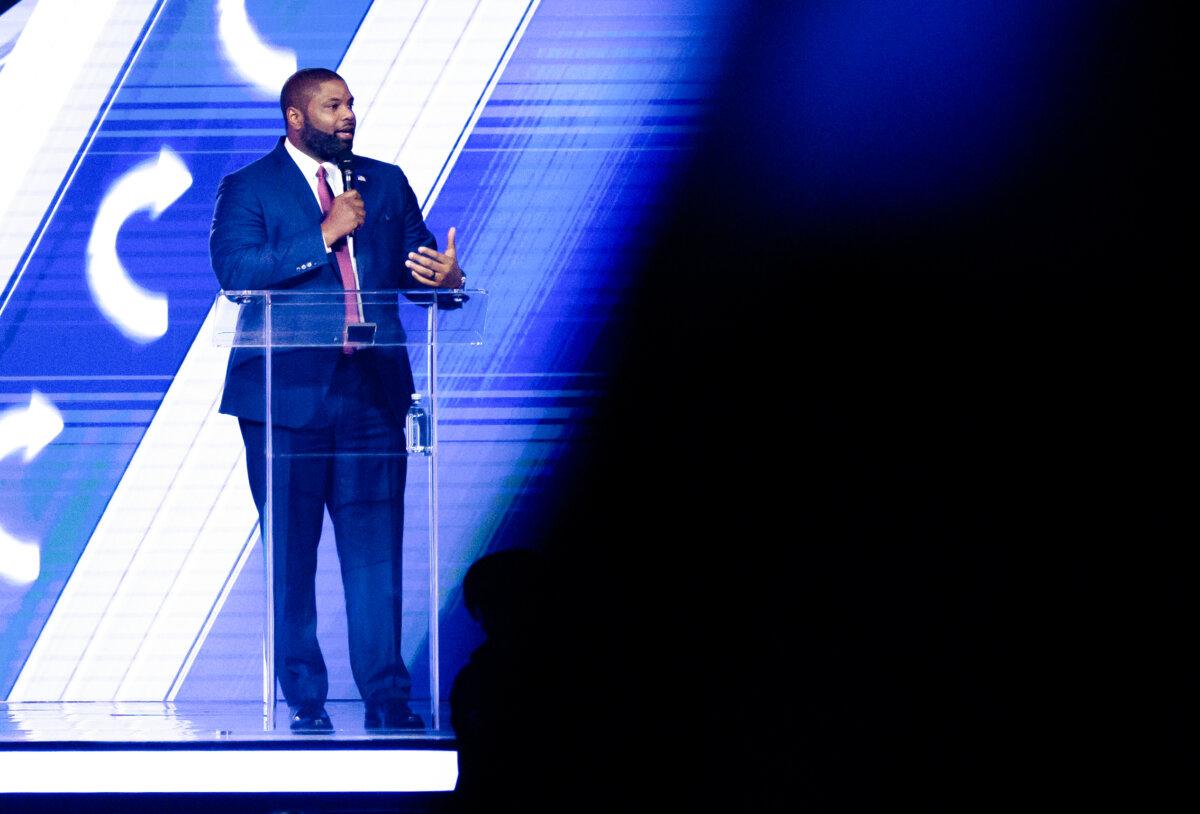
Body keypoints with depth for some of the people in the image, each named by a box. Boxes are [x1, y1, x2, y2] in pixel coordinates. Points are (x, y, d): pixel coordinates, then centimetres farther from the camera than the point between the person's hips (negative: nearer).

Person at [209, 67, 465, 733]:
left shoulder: (386, 182, 15)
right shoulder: (247, 189, 2)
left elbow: (416, 269, 11)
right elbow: (235, 270, -13)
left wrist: (446, 277, -13)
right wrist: (323, 236, -16)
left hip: (371, 394, 3)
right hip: (287, 397, -2)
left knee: (376, 551, -2)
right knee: (290, 554, 3)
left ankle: (387, 701, 0)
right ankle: (305, 702, 11)